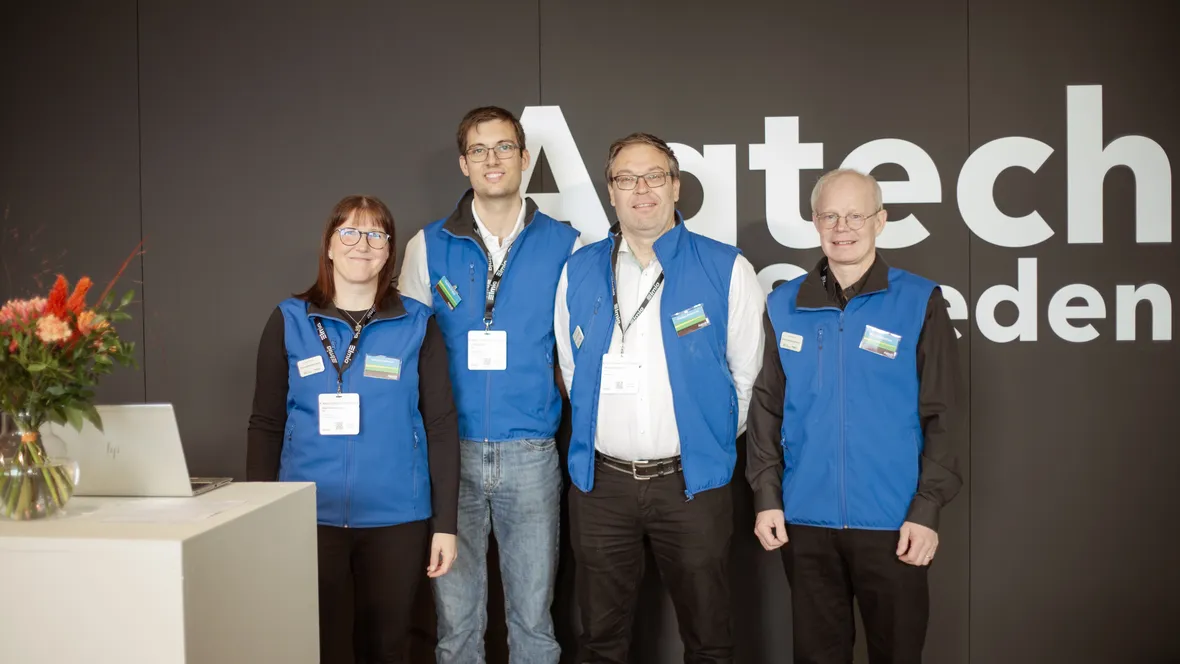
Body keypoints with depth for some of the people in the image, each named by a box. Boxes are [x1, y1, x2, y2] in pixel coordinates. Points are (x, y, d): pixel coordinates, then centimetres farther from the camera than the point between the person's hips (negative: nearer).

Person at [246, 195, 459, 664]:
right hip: (310, 517, 0)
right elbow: (266, 425, 5)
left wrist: (446, 523, -3)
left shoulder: (417, 325, 1)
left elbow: (442, 427, 0)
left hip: (396, 519, 0)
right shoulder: (289, 321, 3)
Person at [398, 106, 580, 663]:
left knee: (533, 614, 8)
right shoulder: (428, 246, 4)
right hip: (451, 450, 1)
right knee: (455, 616, 7)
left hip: (532, 453, 0)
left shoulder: (564, 245, 3)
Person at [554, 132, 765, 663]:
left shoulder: (726, 269, -4)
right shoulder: (579, 271, 5)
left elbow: (748, 375, 0)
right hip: (600, 480, 3)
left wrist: (713, 437, 6)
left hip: (692, 480, -2)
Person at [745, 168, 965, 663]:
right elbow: (766, 408, 6)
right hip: (804, 521, 2)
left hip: (894, 523, -2)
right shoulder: (784, 305, 4)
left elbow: (942, 416, -3)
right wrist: (766, 496, 0)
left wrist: (927, 509, -9)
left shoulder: (920, 303, -3)